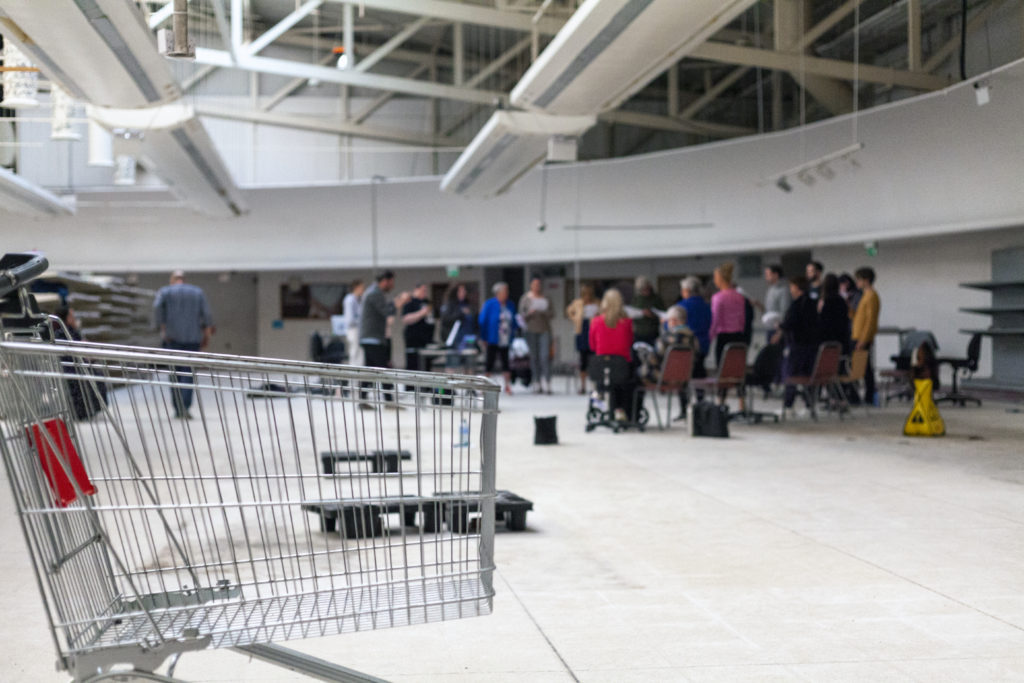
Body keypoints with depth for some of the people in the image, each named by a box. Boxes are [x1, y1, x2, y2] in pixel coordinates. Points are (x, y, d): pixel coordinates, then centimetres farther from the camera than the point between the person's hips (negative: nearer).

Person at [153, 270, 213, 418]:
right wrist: (207, 334, 5)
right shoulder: (198, 292, 12)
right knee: (188, 372, -2)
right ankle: (185, 407, -18)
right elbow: (206, 313, 2)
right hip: (192, 337, 0)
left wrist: (162, 328, -8)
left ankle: (177, 408, 5)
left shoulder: (165, 291, 8)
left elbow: (157, 307, -11)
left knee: (174, 372, 8)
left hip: (171, 337, 0)